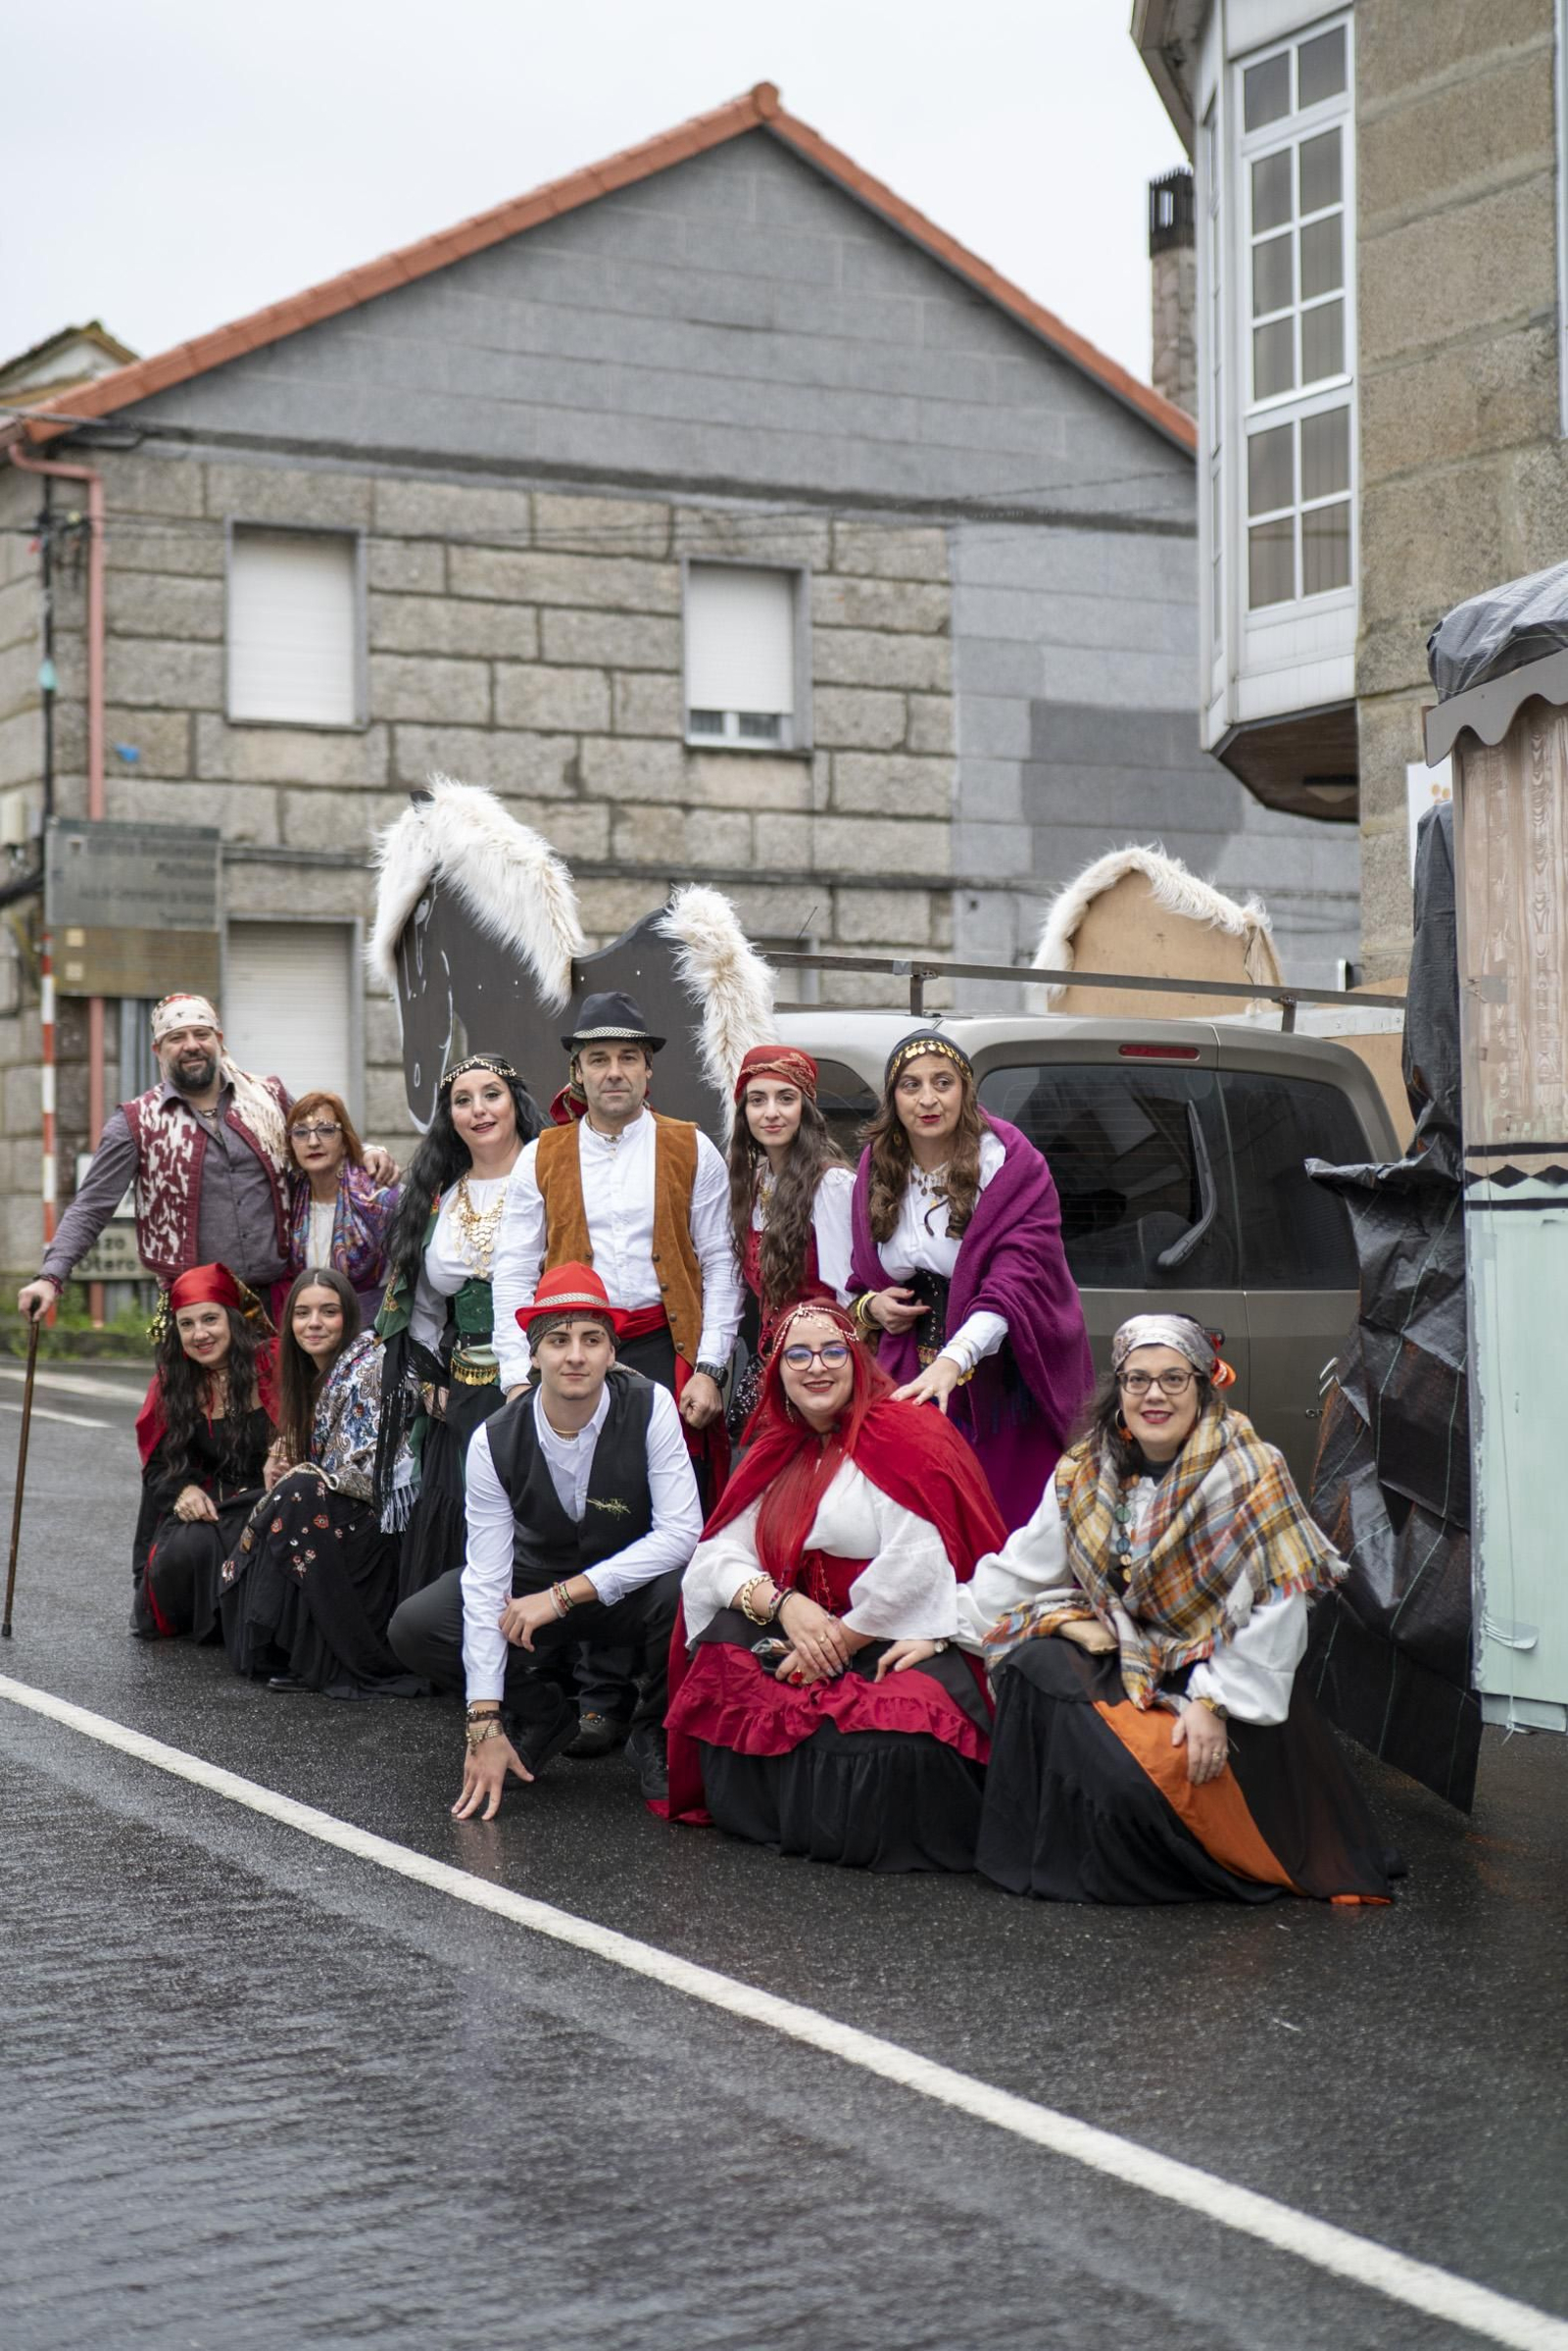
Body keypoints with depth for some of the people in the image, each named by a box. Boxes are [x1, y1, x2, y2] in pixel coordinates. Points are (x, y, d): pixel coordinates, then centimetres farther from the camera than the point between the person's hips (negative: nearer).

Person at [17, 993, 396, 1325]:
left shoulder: (269, 1099, 9)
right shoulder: (137, 1123, 2)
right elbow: (90, 1208, 0)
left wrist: (365, 1150, 4)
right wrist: (52, 1277, -12)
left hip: (277, 1299, 2)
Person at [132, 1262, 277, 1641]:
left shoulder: (272, 1365, -7)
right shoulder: (172, 1382, 8)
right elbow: (157, 1465, 9)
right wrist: (184, 1490, -13)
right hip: (203, 1507, 3)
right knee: (187, 1549, -31)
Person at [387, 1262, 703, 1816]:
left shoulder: (649, 1407, -21)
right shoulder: (495, 1442, -17)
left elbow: (681, 1532, -24)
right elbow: (485, 1581, -19)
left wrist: (563, 1595, -29)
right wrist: (485, 1725, -25)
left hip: (632, 1587, -2)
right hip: (535, 1588, 2)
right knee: (416, 1628, -18)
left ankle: (654, 1734, -5)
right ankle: (545, 1714, 7)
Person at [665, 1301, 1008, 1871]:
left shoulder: (901, 1436, -7)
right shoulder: (775, 1451, 17)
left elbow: (915, 1564, -17)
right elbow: (720, 1556, 7)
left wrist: (836, 1643, -12)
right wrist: (785, 1605, -13)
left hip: (903, 1647, -7)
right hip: (803, 1636, 7)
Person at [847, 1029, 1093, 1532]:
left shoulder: (1010, 1166, -9)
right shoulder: (877, 1171, 8)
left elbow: (1017, 1282, -21)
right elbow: (863, 1278, 22)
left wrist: (953, 1360, -35)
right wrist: (872, 1307, -2)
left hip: (1001, 1385, -4)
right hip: (911, 1383, 4)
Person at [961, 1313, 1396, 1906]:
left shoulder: (1250, 1473, -13)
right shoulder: (1085, 1473, 4)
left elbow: (1277, 1612, -17)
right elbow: (1020, 1569, 10)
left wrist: (1216, 1703, -22)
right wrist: (941, 1632, 0)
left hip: (1220, 1678, -5)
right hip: (1128, 1659, 6)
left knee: (1154, 1773, -30)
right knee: (1035, 1667, -22)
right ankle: (1058, 1853, -6)